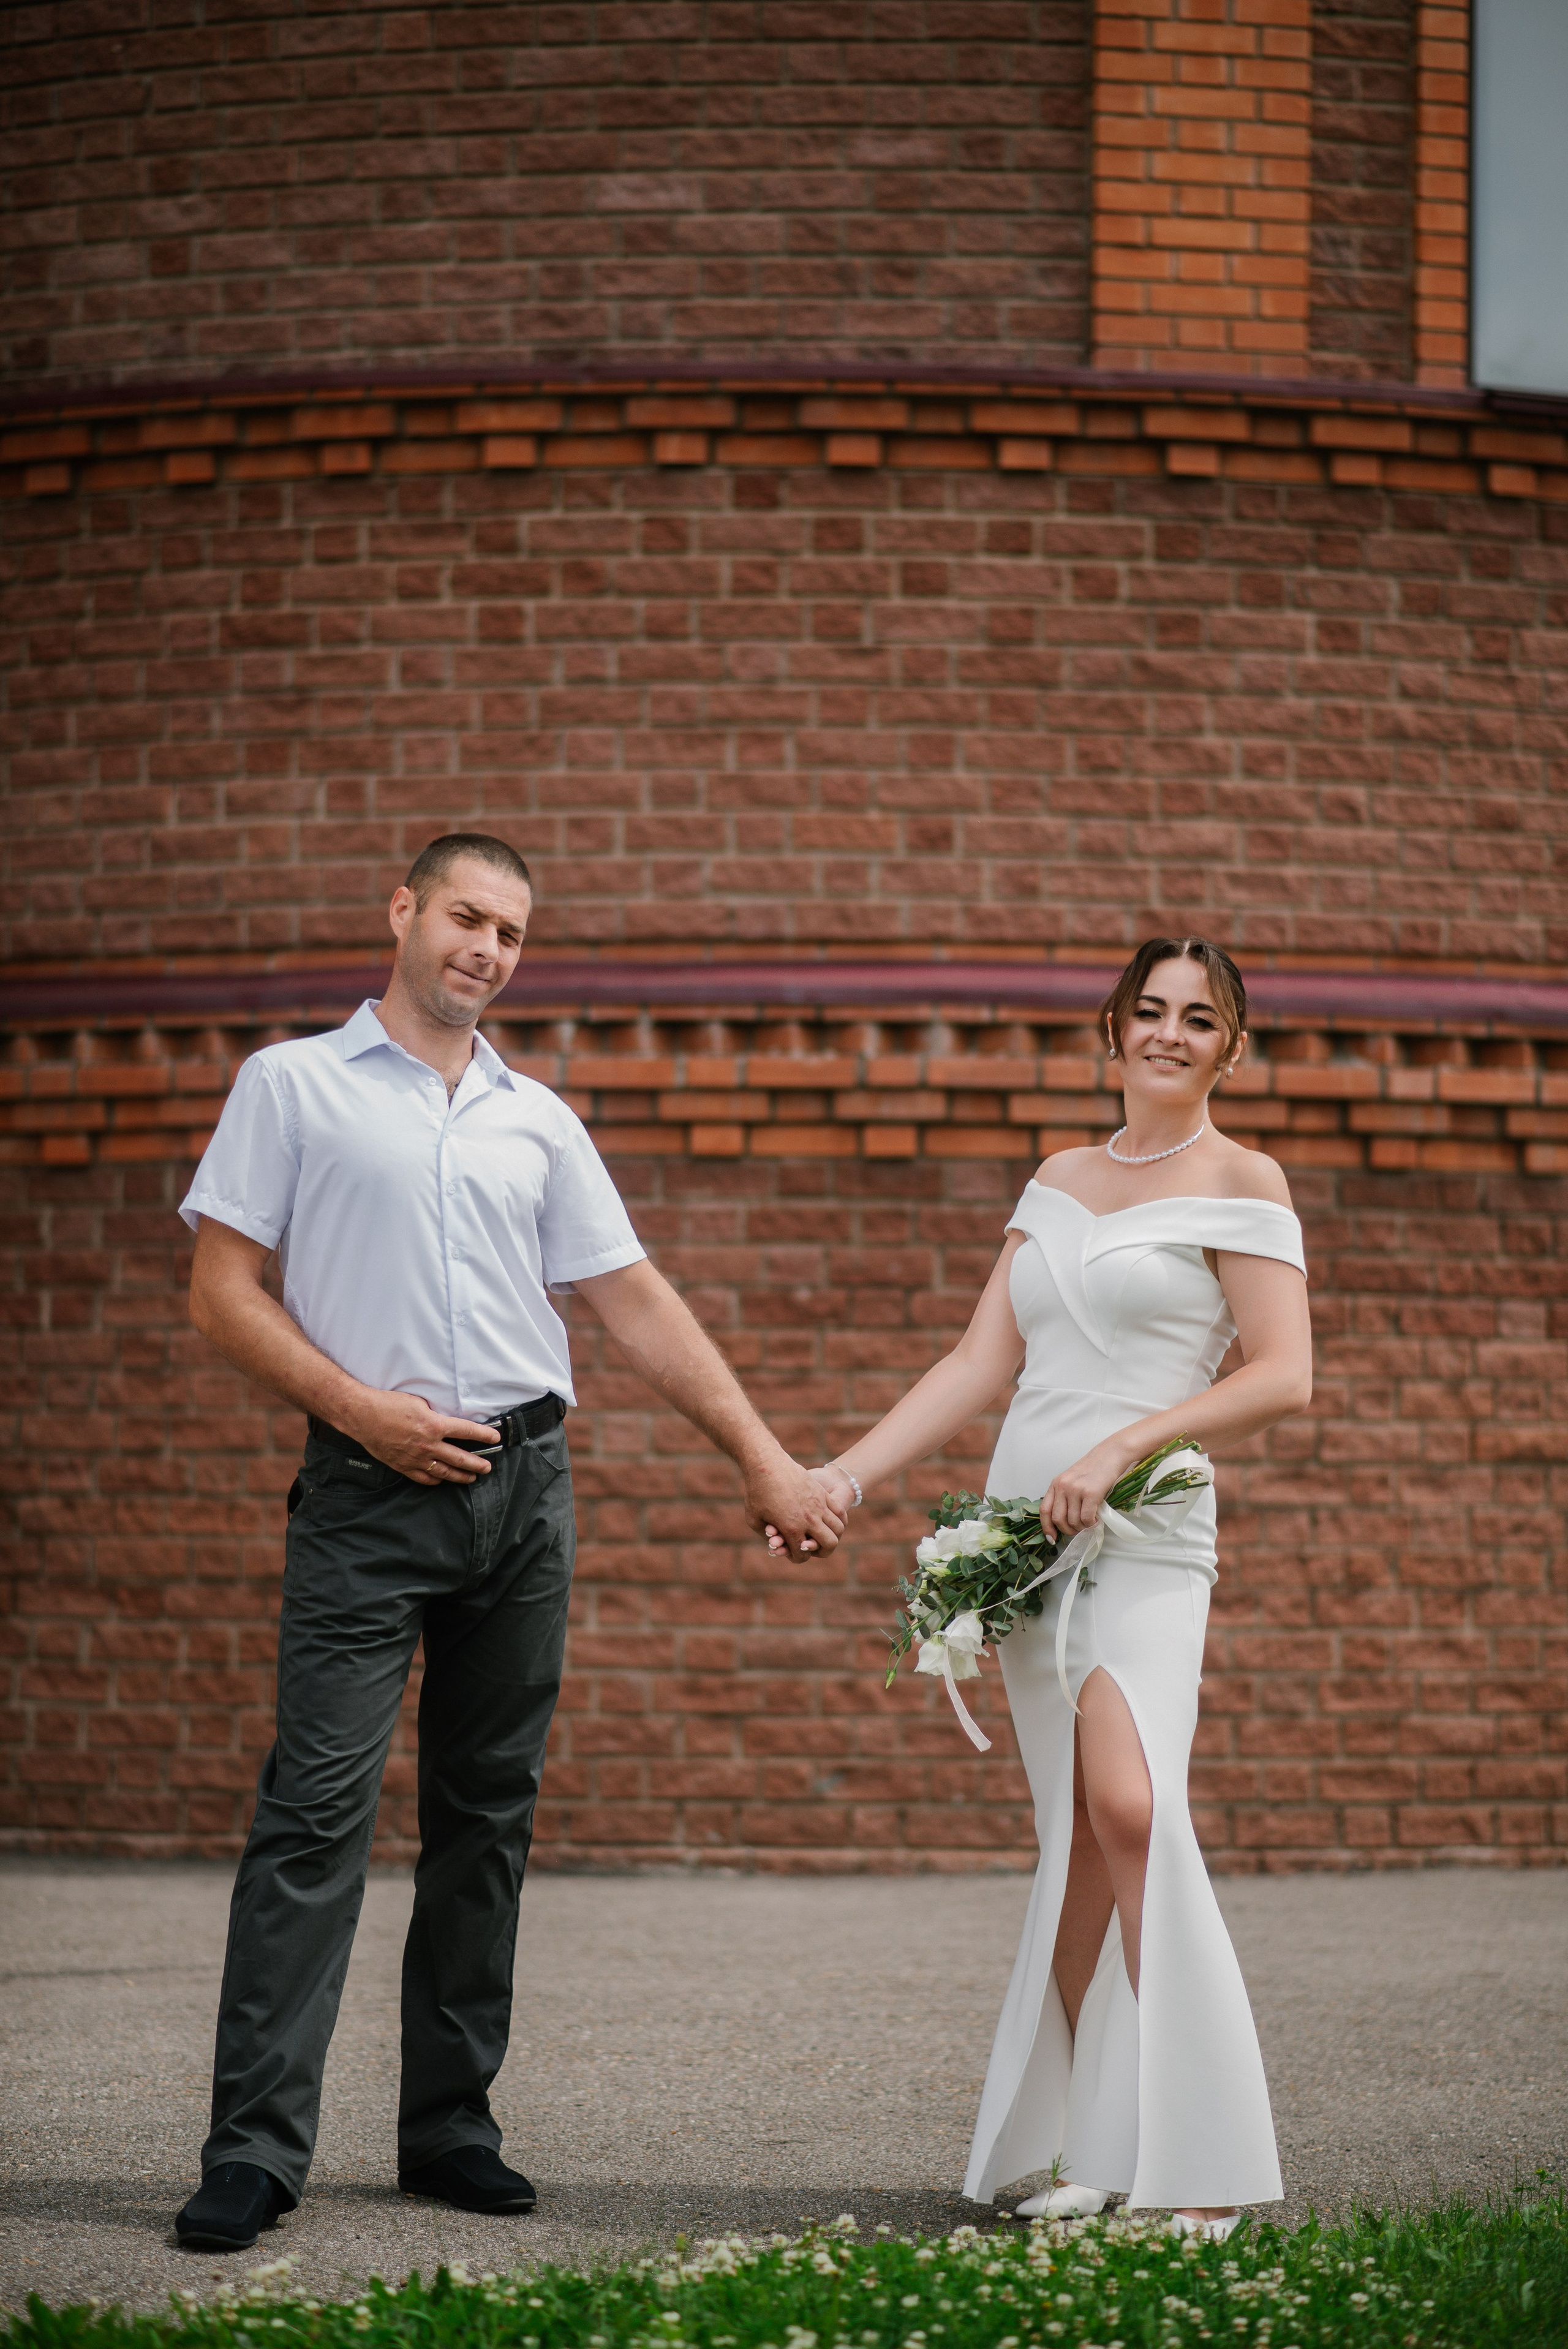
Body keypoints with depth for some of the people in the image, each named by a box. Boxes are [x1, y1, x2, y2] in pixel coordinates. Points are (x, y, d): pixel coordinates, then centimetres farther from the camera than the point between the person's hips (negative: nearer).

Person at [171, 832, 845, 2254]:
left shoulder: (538, 1122, 15)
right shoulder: (294, 1086, 4)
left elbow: (636, 1304, 15)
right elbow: (223, 1294, 0)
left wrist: (766, 1459, 9)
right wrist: (364, 1411, -10)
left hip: (525, 1483, 5)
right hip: (369, 1490, -5)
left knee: (490, 1812, 6)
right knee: (318, 1805, -12)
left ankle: (451, 2124, 12)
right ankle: (257, 2148, -13)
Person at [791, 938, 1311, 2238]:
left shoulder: (1241, 1181, 2)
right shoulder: (1061, 1181, 18)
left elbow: (1284, 1378, -6)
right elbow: (979, 1364, 16)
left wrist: (1119, 1448, -15)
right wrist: (844, 1477, 7)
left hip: (1142, 1533, -5)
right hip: (1025, 1527, 5)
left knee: (1131, 1803, -22)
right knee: (1076, 1837, 2)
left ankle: (1200, 2169, -21)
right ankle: (1084, 2150, 4)